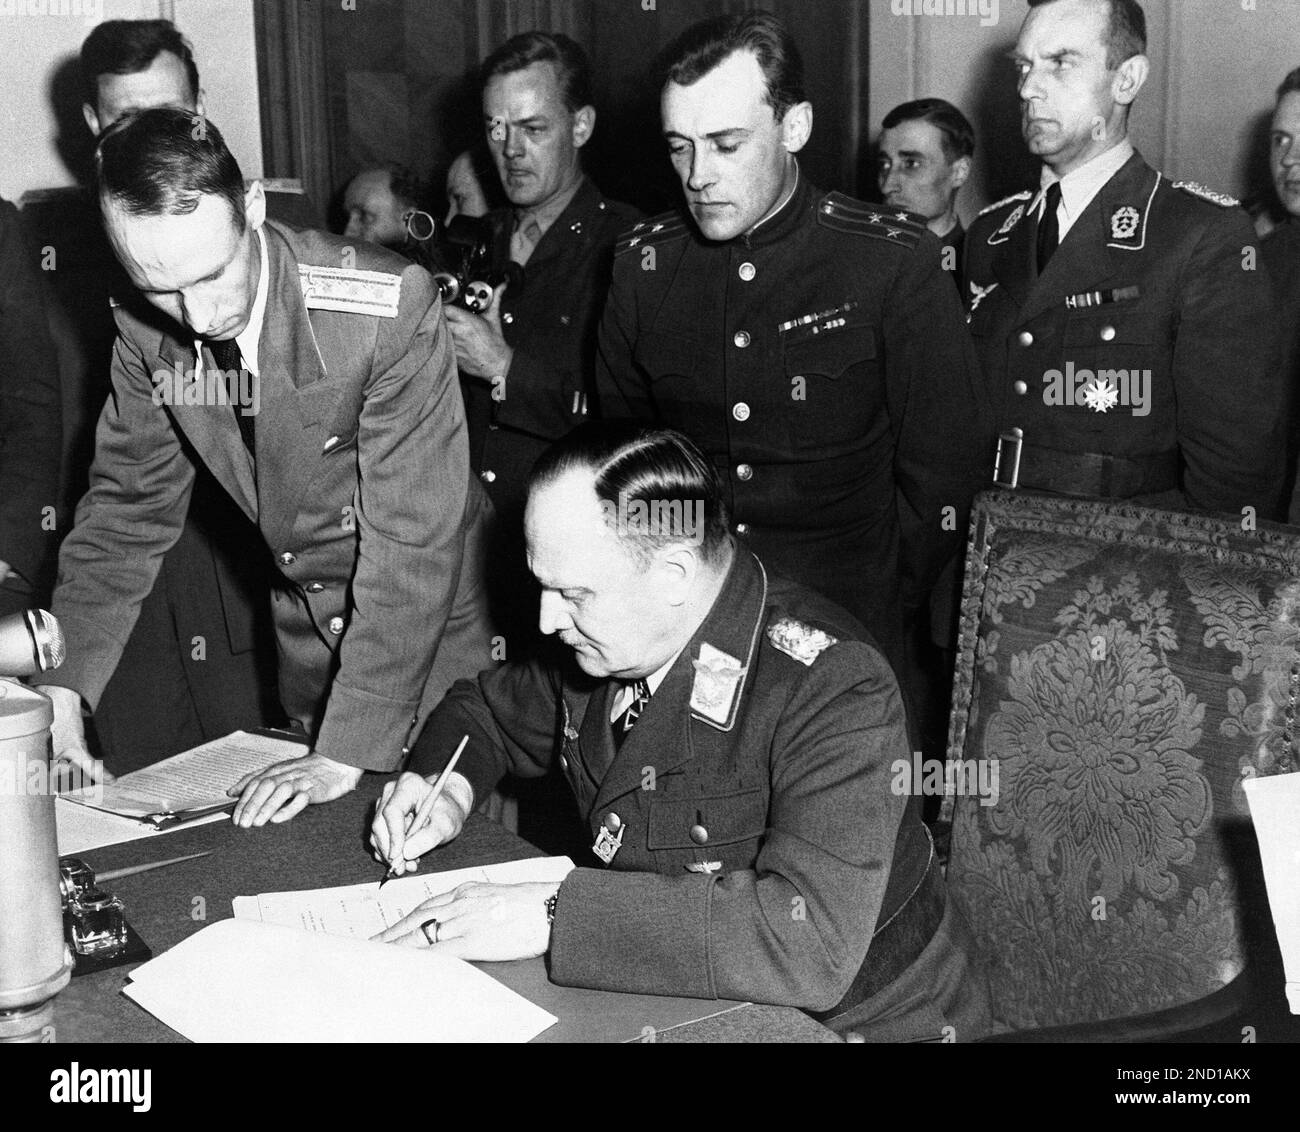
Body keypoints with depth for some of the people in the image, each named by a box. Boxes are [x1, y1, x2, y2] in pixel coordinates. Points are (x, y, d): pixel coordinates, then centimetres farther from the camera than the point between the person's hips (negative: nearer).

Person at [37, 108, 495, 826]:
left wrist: (347, 752, -28)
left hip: (440, 638, -4)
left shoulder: (389, 305, -28)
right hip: (308, 654, 5)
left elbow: (412, 540, -27)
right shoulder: (145, 333, -10)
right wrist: (61, 685, -9)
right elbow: (128, 505, 2)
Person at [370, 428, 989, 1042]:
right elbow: (485, 707, 17)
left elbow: (813, 942, -37)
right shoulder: (615, 643, -4)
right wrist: (450, 786, -6)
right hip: (682, 1011, 6)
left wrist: (554, 915, -35)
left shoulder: (833, 691, -26)